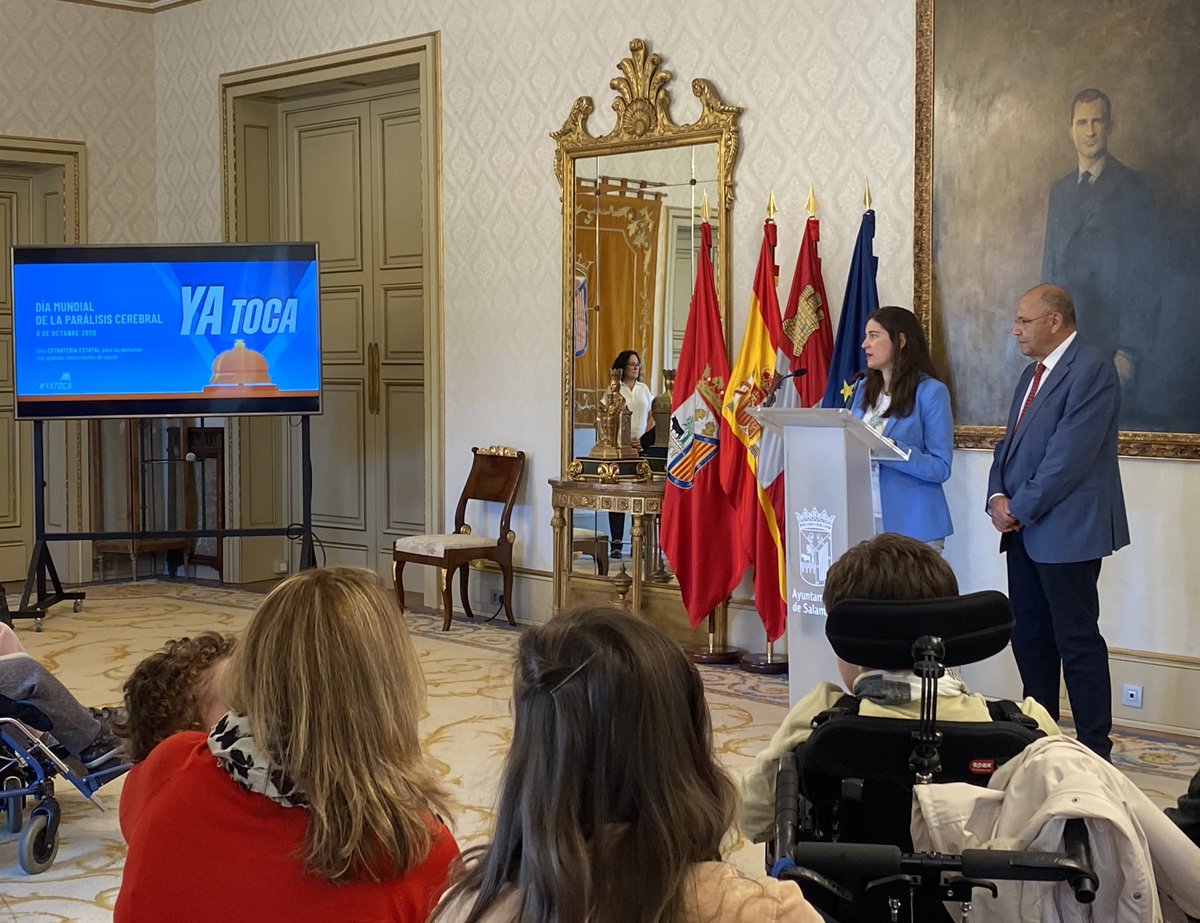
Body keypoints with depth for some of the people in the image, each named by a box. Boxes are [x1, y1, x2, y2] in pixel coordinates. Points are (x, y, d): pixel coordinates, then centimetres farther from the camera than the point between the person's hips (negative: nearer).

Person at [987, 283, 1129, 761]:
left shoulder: (1091, 370, -14)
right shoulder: (1033, 373, 17)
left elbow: (1069, 456, -20)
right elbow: (1010, 442, 17)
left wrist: (1021, 508, -14)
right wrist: (998, 497, 0)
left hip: (1067, 530, -9)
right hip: (1024, 529, 9)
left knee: (1078, 642, -3)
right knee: (1029, 637, 13)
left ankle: (1095, 752, 5)